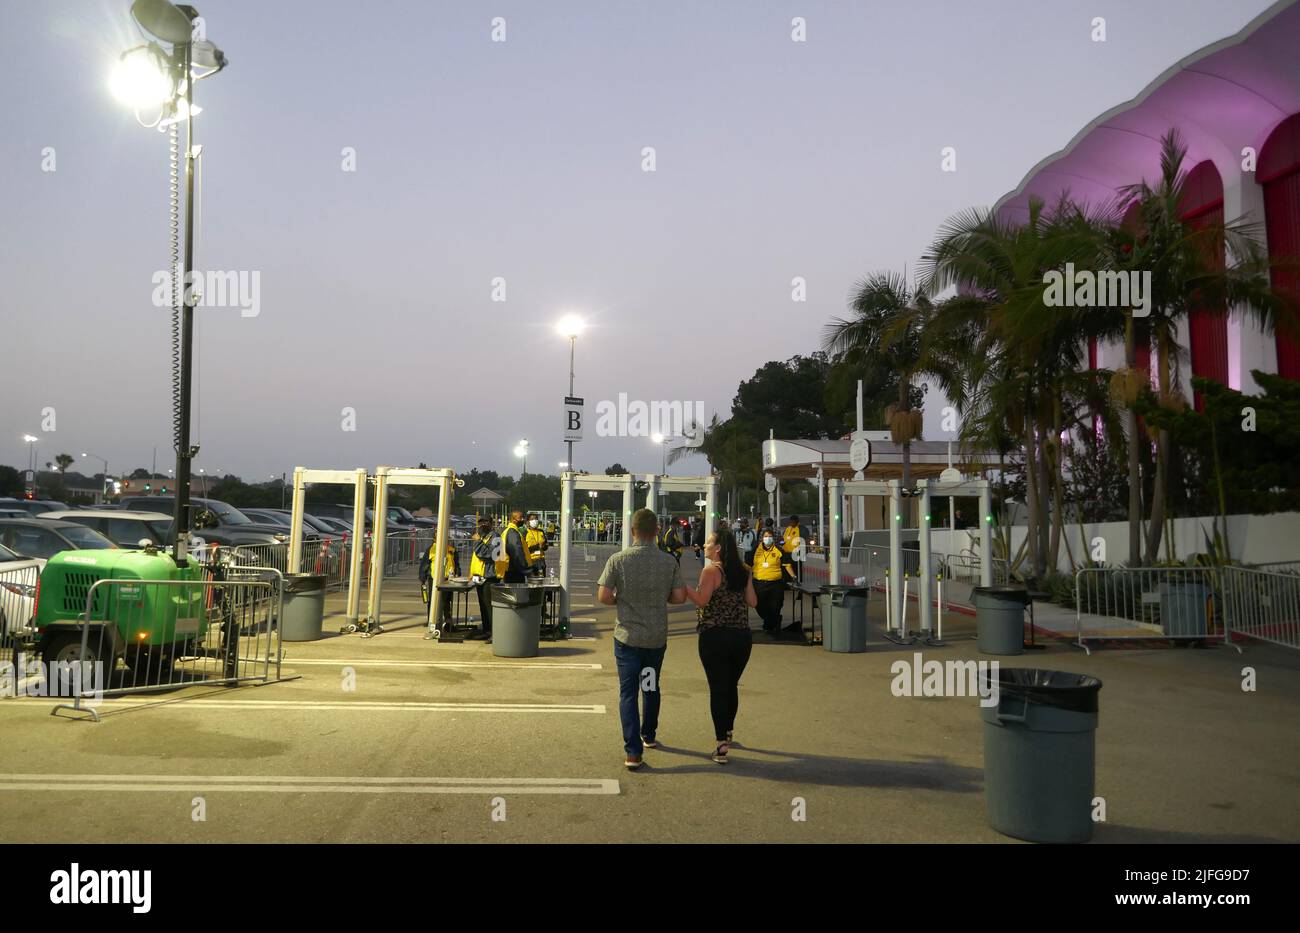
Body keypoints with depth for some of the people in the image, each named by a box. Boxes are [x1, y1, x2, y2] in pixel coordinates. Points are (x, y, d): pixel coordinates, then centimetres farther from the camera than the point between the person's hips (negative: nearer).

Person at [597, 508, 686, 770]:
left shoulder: (618, 560, -11)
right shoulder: (669, 562, -5)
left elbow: (603, 596, -13)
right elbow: (680, 597, -5)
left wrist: (621, 600, 7)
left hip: (627, 636, -2)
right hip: (657, 636, 3)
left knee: (628, 692, 2)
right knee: (651, 687, 22)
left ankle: (633, 752, -4)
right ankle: (649, 735, 39)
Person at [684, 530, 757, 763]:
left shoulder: (711, 571, -10)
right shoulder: (744, 572, 6)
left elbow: (701, 600, -21)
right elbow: (752, 601, 9)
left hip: (715, 637, -5)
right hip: (742, 636, 5)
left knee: (717, 689, 0)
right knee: (732, 686, 19)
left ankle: (721, 745, -1)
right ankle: (728, 732, 33)